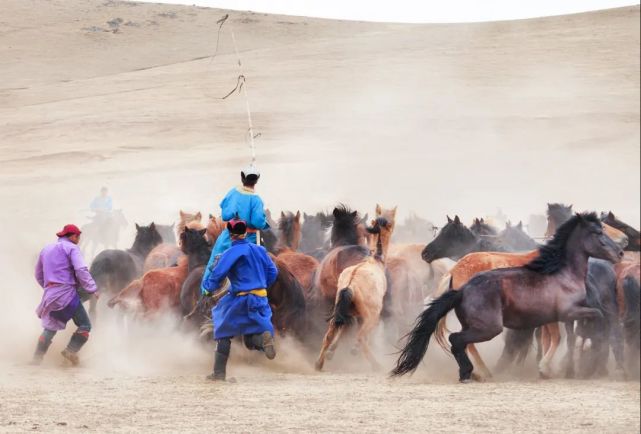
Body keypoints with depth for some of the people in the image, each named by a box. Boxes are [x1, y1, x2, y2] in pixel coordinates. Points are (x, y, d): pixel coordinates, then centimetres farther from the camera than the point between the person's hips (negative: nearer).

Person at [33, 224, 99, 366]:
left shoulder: (46, 249, 20)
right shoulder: (72, 248, -2)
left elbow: (38, 275, 25)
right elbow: (81, 271, -15)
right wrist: (92, 289, -12)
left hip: (50, 295, 7)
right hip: (67, 293, -7)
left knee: (50, 327, 20)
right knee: (85, 325, -2)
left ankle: (37, 358, 16)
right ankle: (71, 351, -19)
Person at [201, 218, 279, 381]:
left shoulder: (232, 253, -11)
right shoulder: (259, 250, 8)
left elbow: (218, 274, -14)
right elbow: (273, 272, 12)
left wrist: (208, 288, 5)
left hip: (240, 300, -5)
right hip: (261, 299, 5)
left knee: (224, 333, 13)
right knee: (250, 340, 11)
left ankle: (219, 372, 10)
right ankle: (265, 336, -25)